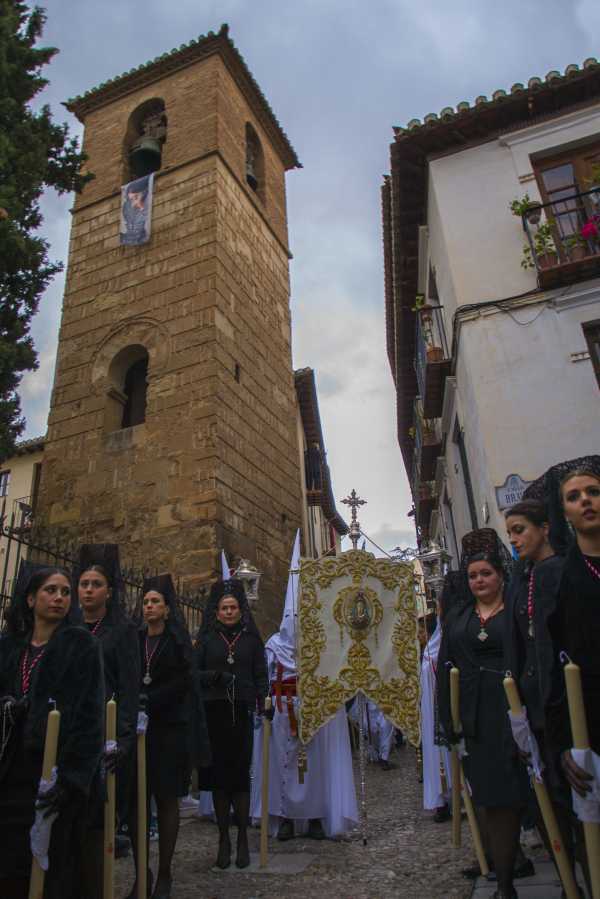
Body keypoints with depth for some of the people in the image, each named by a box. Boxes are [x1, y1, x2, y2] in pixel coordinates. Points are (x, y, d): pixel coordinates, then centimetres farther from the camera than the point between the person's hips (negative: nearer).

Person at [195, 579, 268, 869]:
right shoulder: (207, 639, 7)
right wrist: (216, 675, -13)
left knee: (241, 774, -1)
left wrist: (263, 704, -6)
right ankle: (224, 840, 15)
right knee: (218, 774, 4)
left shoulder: (251, 639, 8)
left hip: (242, 713, 0)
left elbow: (261, 676, 7)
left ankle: (242, 840, 11)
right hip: (214, 713, 1)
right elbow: (193, 673, 3)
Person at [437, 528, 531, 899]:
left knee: (518, 794, -1)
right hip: (477, 721, 3)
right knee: (493, 799, 9)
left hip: (513, 713, -3)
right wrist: (449, 718, 3)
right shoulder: (457, 617, 11)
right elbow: (445, 668, 9)